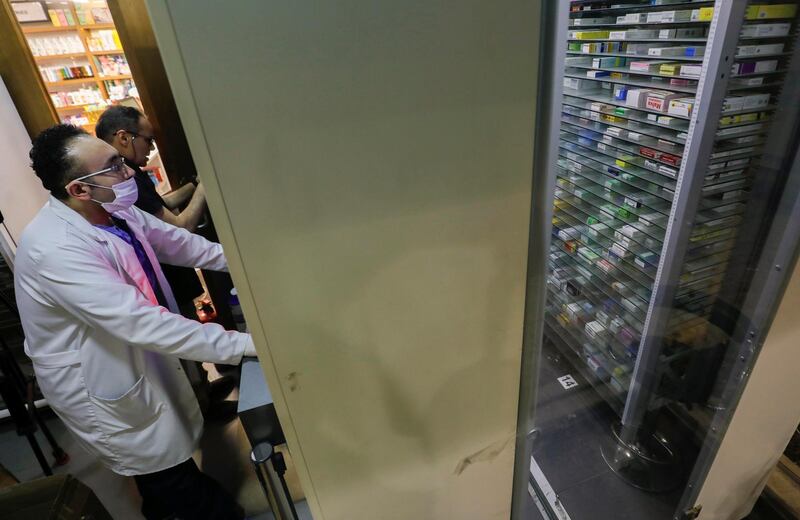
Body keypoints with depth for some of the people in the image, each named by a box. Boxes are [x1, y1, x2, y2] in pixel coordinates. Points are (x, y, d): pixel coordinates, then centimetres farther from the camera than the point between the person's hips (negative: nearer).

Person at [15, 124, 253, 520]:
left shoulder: (111, 209, -8)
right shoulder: (54, 249, -33)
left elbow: (176, 242, 4)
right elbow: (142, 323, -38)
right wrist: (244, 344, -37)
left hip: (139, 359, 8)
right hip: (97, 384, -8)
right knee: (176, 485, 8)